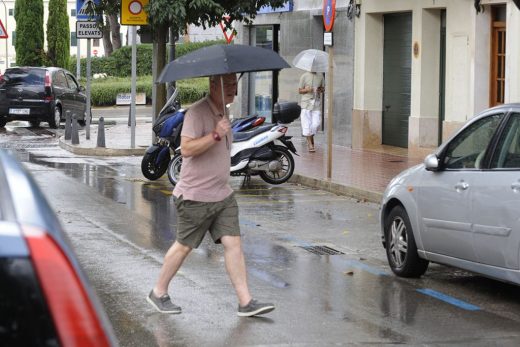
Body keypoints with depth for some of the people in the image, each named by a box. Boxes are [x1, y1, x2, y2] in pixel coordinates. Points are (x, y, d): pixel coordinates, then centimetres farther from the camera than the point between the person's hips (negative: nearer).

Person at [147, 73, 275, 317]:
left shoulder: (223, 112, 12)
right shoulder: (197, 112, -17)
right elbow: (186, 149, -27)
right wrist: (216, 135, -34)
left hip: (223, 195, 8)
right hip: (195, 197, -8)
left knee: (233, 243, -1)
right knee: (184, 246, 5)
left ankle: (246, 302, -2)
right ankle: (158, 293, 22)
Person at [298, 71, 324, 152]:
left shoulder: (320, 75, 9)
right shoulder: (304, 76, 0)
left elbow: (322, 88, 19)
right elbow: (299, 90, 4)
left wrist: (321, 90, -4)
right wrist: (306, 90, -16)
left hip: (317, 104, 2)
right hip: (306, 103, -2)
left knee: (316, 123, -4)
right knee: (307, 124, -5)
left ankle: (310, 139, 21)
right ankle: (310, 144, 3)